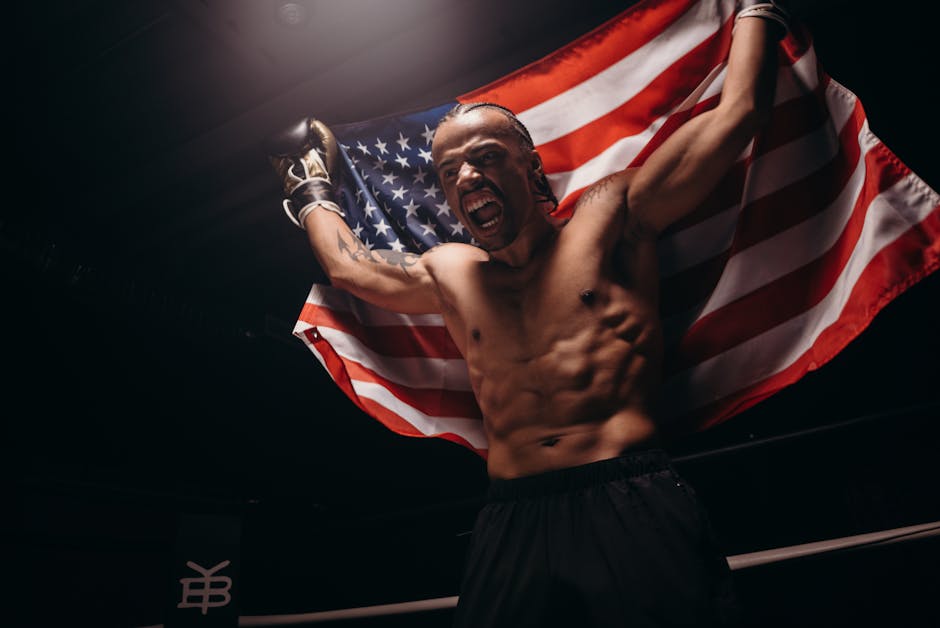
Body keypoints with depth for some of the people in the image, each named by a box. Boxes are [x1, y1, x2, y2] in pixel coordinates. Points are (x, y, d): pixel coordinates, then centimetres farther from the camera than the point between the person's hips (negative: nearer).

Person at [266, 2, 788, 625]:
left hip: (636, 509, -2)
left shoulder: (609, 215, 6)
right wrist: (310, 186, 45)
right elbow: (349, 266, 32)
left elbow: (737, 111, 10)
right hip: (511, 526, 3)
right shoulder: (449, 273, 16)